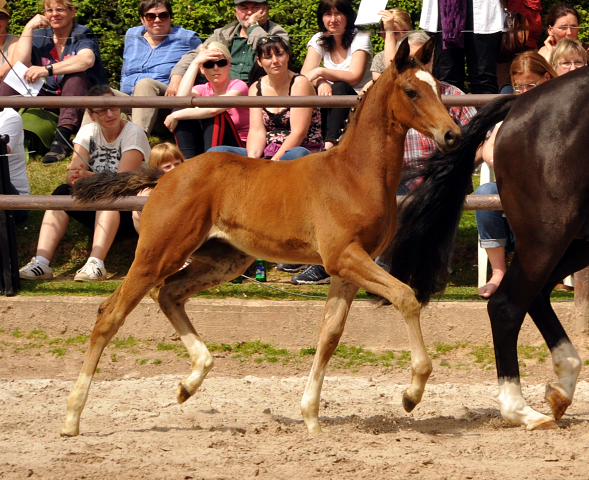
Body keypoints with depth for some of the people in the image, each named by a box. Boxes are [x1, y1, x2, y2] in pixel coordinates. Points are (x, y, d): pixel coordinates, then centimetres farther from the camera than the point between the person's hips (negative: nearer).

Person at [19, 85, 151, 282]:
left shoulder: (133, 134, -11)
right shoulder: (88, 132, 2)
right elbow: (72, 176, -10)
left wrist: (88, 177, -40)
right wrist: (74, 176, -36)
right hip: (99, 213, 4)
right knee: (63, 192, -23)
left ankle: (96, 264, -52)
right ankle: (41, 262, -38)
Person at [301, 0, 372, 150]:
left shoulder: (360, 39, -6)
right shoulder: (319, 40, 6)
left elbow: (354, 78, -20)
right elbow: (305, 74, -8)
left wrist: (320, 72, -30)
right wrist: (321, 82, -30)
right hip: (332, 105, 3)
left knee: (339, 88, -33)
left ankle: (330, 143, -46)